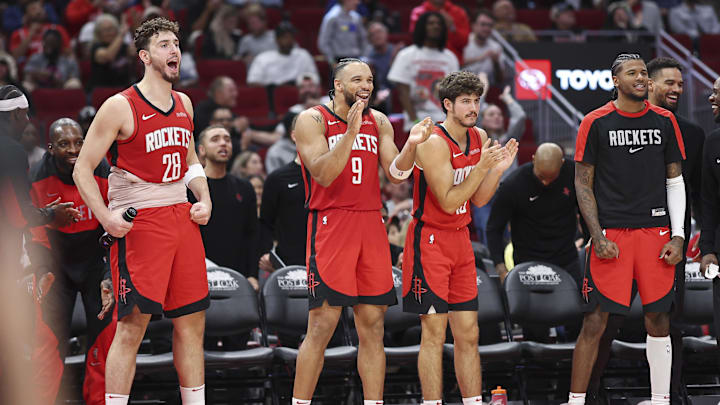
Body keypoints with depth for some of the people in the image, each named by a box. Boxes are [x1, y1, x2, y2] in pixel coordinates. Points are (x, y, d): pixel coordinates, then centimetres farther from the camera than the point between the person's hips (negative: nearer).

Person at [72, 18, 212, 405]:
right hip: (138, 223, -7)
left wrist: (204, 199, 9)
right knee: (132, 323, -9)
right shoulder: (120, 107, -8)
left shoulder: (184, 104, 13)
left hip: (181, 216, 7)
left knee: (191, 322, 8)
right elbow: (83, 170, -6)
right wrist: (106, 217, -17)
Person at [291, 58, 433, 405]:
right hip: (330, 224, -5)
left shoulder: (378, 122, 13)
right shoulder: (312, 120, -2)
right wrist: (350, 132, -24)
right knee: (322, 325, -10)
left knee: (373, 325, 4)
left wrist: (411, 145, -15)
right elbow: (323, 175, -14)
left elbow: (396, 174, 4)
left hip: (370, 226, 5)